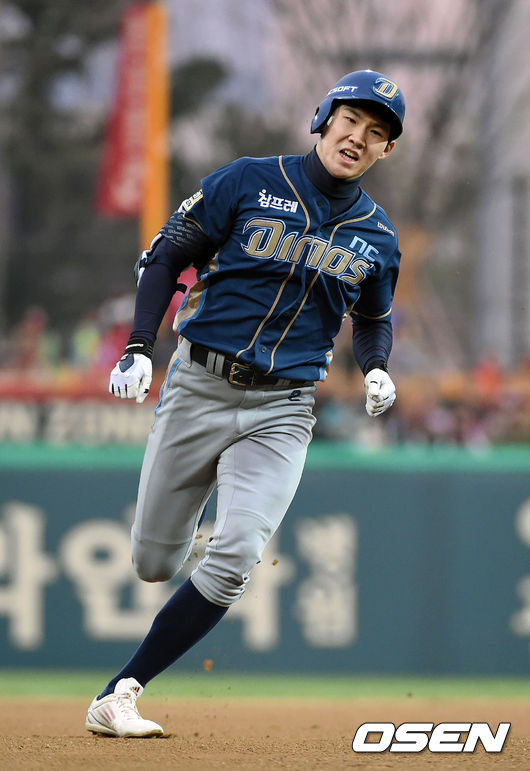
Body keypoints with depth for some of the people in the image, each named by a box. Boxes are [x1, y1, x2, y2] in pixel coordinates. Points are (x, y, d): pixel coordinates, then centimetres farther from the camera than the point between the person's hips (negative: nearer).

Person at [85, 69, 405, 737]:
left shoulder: (377, 237, 7)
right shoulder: (249, 182, -3)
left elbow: (374, 320, 23)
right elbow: (166, 255, 1)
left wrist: (375, 370, 0)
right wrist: (138, 348, -11)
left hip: (280, 413, 1)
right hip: (198, 388, -1)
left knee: (231, 566, -18)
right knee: (154, 564, 5)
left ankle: (118, 695, -11)